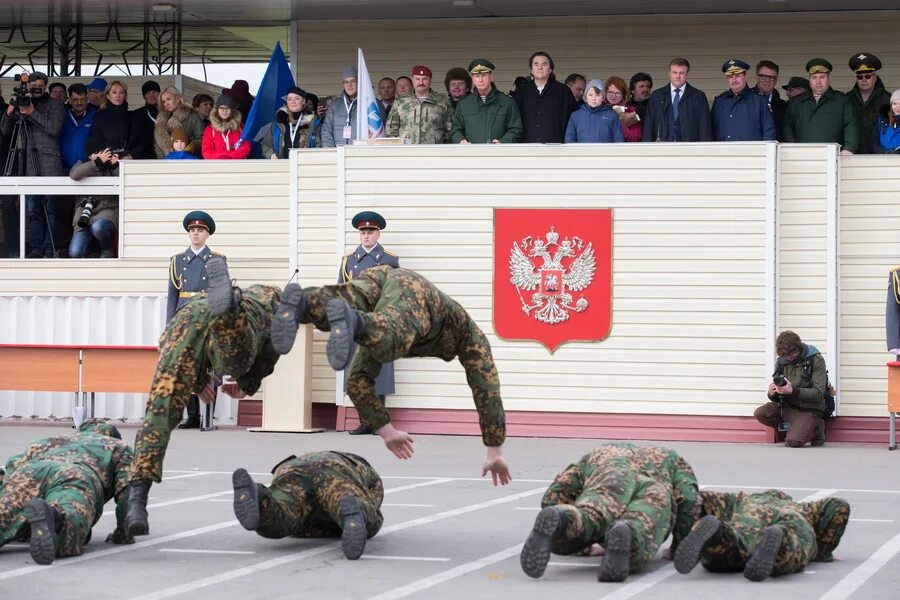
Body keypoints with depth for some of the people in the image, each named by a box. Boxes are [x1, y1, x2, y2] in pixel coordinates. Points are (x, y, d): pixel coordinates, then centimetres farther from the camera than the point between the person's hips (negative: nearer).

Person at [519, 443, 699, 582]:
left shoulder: (596, 454, 44)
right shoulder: (670, 458, 43)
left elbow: (553, 498, 29)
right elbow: (689, 499, 22)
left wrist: (584, 547, 38)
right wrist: (677, 547, 34)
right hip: (656, 493, 0)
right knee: (634, 552, -25)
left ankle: (555, 520, -59)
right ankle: (625, 535, -59)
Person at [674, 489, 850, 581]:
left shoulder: (741, 501, 43)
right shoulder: (801, 510, 45)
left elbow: (700, 499, 29)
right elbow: (839, 505, 29)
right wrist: (822, 551, 36)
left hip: (748, 520, 0)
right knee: (783, 558, -32)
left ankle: (712, 532, -58)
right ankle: (777, 540, -64)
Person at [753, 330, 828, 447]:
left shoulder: (816, 360, -12)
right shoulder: (781, 362, 3)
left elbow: (818, 394, -19)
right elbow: (777, 398, 9)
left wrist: (793, 391, -32)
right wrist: (772, 394, -18)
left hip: (809, 411, -5)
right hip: (788, 407, 5)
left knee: (793, 441, -28)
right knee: (760, 413, -20)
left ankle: (814, 430, 6)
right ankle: (797, 429, -3)